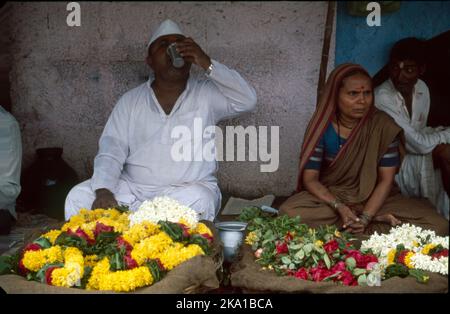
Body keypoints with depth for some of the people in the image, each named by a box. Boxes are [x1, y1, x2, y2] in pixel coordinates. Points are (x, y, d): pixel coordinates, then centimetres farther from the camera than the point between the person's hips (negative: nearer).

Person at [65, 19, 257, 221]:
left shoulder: (206, 93, 5)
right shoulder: (130, 100, 8)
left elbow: (247, 102, -9)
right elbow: (111, 151, 0)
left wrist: (206, 63, -16)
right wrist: (103, 191, -19)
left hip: (190, 188, -1)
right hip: (132, 188, 2)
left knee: (198, 201, -35)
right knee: (78, 197, -19)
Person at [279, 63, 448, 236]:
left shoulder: (383, 125, -9)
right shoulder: (322, 127, -9)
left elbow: (386, 179, -9)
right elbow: (310, 178, -10)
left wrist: (365, 217, -23)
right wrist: (339, 207, -26)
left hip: (373, 200, 0)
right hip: (330, 198, 0)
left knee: (437, 225, -21)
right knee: (289, 213, -32)